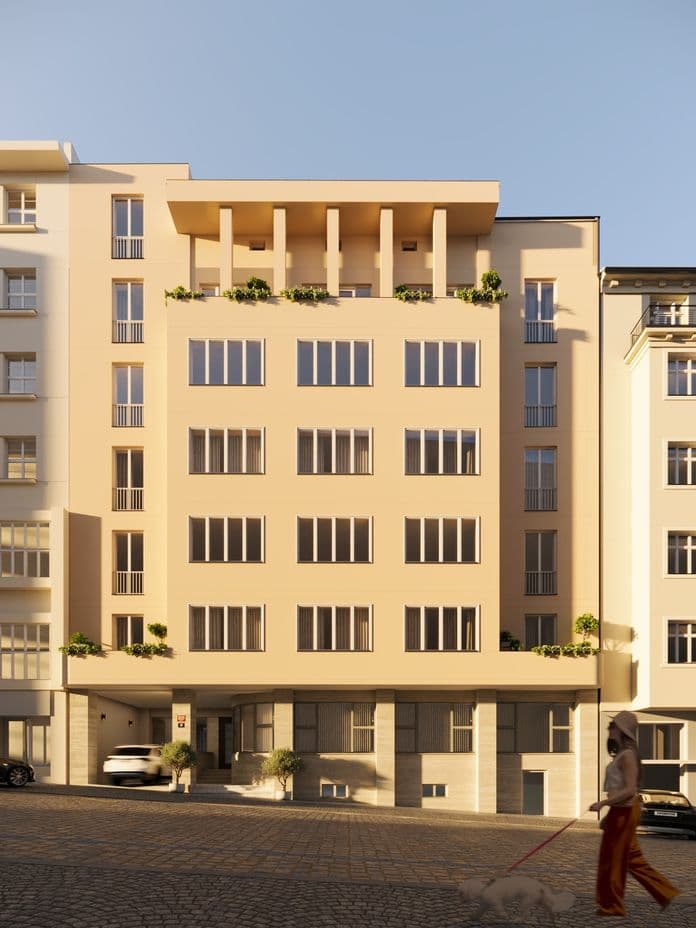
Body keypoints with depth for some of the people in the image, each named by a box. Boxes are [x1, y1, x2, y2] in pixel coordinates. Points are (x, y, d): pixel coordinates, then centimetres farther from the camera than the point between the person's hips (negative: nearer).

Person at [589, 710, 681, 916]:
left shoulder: (627, 755, -16)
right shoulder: (621, 754, 13)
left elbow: (629, 790, -23)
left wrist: (603, 803, -25)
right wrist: (609, 814, 21)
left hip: (625, 811, -10)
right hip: (620, 811, 10)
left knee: (614, 859, 0)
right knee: (632, 859, 14)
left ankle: (611, 906, 11)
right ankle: (666, 893, 18)